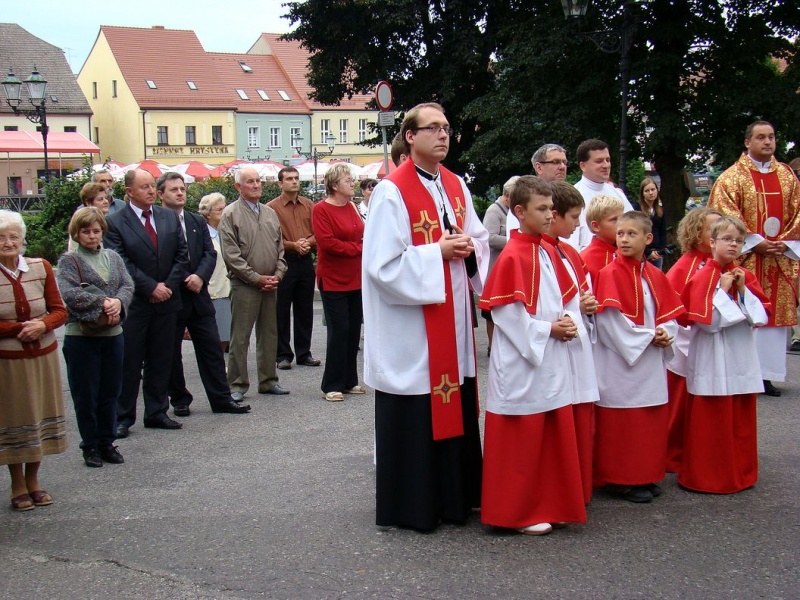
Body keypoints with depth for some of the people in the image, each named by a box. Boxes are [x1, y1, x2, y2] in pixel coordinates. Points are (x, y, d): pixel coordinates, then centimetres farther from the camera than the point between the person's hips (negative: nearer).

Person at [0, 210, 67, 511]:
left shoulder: (41, 268, -1)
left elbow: (59, 311, 2)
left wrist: (42, 325, -17)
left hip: (43, 356, 3)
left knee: (39, 415, 11)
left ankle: (33, 481, 26)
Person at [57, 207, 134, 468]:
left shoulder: (113, 257, 11)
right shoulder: (69, 261, -2)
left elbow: (128, 285, 2)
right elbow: (68, 294, -16)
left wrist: (118, 302, -18)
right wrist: (102, 302, -19)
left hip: (113, 334, 4)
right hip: (81, 336, -4)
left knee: (110, 392, 10)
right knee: (86, 395, 4)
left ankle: (107, 442, 21)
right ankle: (90, 446, 15)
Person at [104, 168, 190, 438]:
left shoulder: (169, 217, 9)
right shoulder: (115, 223, -6)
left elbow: (181, 255, 7)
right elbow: (121, 264, -12)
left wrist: (168, 285, -6)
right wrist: (151, 287, -15)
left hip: (166, 300, 5)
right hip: (133, 304, -4)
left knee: (161, 360, 10)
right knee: (129, 362, 1)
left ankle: (156, 413, 21)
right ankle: (122, 417, 10)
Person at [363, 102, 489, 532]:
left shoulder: (456, 186, 11)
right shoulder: (392, 191, -12)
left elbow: (480, 238, 20)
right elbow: (382, 263, -17)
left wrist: (468, 248, -3)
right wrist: (438, 252, -17)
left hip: (453, 319, 7)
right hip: (410, 324, -7)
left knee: (455, 409, 12)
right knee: (413, 415, 0)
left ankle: (453, 495, 24)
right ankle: (410, 505, 13)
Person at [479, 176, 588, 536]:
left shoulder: (549, 252, 11)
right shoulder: (512, 257, -14)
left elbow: (566, 296, 19)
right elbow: (507, 313, -17)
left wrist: (568, 322, -1)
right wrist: (548, 329, -15)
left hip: (552, 362, 8)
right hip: (521, 362, -8)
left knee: (555, 437, 13)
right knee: (521, 441, 1)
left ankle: (550, 505, 24)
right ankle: (518, 513, 12)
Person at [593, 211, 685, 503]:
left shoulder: (655, 276, 9)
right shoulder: (610, 274, -11)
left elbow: (669, 314, 12)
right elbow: (612, 320, -17)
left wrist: (665, 334, -9)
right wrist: (649, 336, -15)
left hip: (651, 363, 7)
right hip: (620, 361, -7)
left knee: (651, 422, 11)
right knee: (621, 424, -1)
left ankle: (645, 476, 22)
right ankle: (620, 480, 9)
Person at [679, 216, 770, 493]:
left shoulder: (745, 277, 9)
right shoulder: (702, 277, -8)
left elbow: (762, 315, 3)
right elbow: (706, 320, -16)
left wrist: (743, 290, -8)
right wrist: (723, 290, -15)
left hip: (742, 358, 6)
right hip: (712, 360, -6)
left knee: (742, 420, 11)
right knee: (711, 421, -1)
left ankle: (741, 473, 23)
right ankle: (708, 477, 9)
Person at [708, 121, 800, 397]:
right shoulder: (731, 178, 0)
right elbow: (726, 218, -8)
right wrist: (756, 242, -15)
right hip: (745, 259, -4)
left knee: (777, 313, 3)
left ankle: (766, 374, 9)